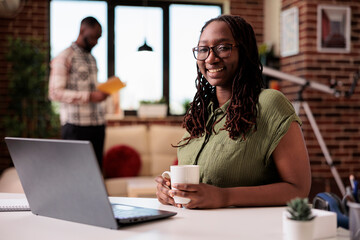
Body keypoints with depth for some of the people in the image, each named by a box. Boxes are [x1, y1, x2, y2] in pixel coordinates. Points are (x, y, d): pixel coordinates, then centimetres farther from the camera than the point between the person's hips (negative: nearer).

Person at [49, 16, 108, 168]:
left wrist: (102, 92, 3)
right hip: (76, 125, -7)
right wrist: (90, 96, -19)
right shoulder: (64, 57, -5)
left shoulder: (92, 58, 19)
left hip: (97, 123, 7)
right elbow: (55, 93, -13)